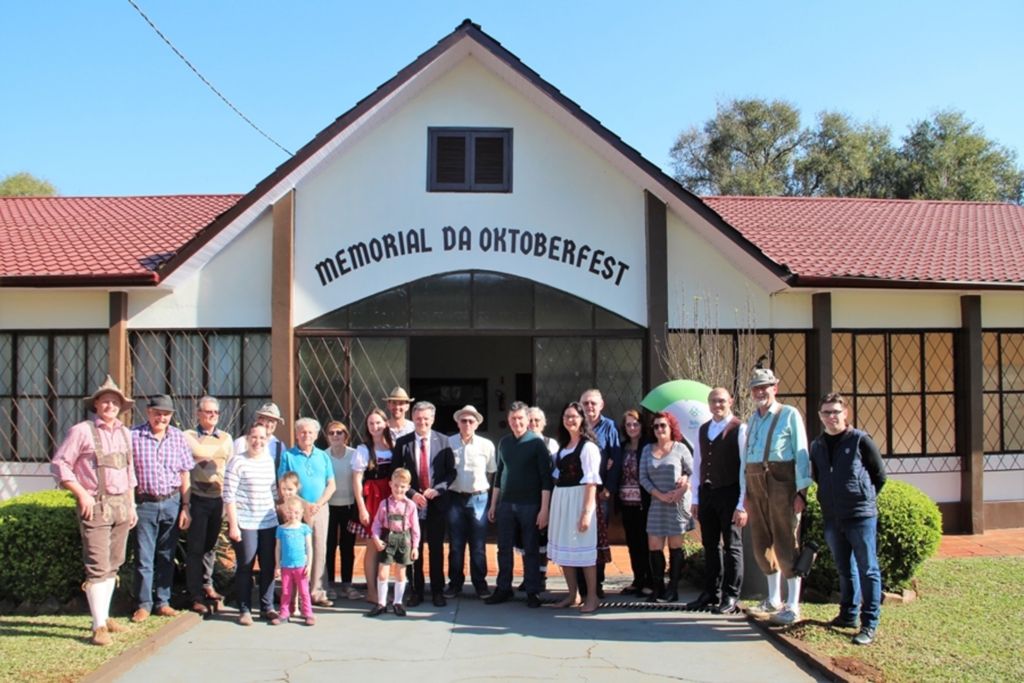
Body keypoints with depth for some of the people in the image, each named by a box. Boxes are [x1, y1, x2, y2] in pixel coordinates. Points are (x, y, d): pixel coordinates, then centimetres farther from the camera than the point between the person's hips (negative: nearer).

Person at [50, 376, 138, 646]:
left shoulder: (125, 434, 14)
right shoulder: (82, 431, -4)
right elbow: (59, 464, -6)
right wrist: (82, 494, -13)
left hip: (121, 505, 6)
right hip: (95, 506, -6)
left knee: (113, 565, 11)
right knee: (98, 567, -8)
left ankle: (105, 617, 22)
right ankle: (99, 626, -5)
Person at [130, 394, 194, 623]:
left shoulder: (178, 437, 3)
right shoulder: (134, 436, -6)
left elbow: (184, 475, 6)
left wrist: (185, 507, 3)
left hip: (171, 503, 3)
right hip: (144, 503, -2)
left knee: (167, 556, 10)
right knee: (144, 557, 2)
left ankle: (162, 602, 20)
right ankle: (144, 604, 13)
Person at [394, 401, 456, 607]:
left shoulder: (443, 441, 0)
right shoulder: (402, 443, 0)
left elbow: (451, 471, 1)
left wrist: (437, 489, -14)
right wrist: (411, 494, -11)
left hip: (437, 503, 0)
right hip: (412, 502, 0)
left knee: (436, 548, 8)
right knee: (413, 549, 7)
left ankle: (437, 591, 19)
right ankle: (416, 591, 19)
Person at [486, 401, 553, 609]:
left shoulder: (537, 443, -6)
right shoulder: (503, 443, 8)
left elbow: (545, 477, -8)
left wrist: (544, 509, -13)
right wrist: (493, 504, 12)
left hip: (530, 505, -4)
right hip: (505, 504, 4)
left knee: (530, 550, 4)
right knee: (504, 549, 10)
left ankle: (532, 592, 15)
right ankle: (503, 588, 22)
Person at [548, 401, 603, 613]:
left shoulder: (588, 446, -10)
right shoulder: (563, 446, 13)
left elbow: (591, 482, -15)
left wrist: (586, 511, -20)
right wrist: (554, 502, 7)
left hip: (579, 499, -7)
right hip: (560, 499, 8)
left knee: (583, 547, -3)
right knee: (563, 547, 10)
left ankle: (592, 596, 9)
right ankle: (572, 594, 21)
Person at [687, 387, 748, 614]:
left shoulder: (739, 429, -8)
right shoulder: (702, 430, 11)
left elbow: (745, 467, -11)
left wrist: (742, 504, -14)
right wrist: (695, 499, 10)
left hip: (729, 494, -6)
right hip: (706, 493, 6)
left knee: (732, 546, 3)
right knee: (710, 545, 13)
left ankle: (731, 597, 12)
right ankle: (711, 593, 22)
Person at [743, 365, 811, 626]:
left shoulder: (789, 414, -3)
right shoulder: (752, 420, 16)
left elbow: (801, 453, -7)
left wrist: (801, 491, -14)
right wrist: (746, 493, 12)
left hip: (781, 482, -7)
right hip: (756, 484, 7)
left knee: (785, 542, -4)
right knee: (762, 543, 11)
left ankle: (793, 606, 3)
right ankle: (773, 600, 25)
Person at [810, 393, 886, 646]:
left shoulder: (860, 440, -6)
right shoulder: (816, 446, 9)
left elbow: (880, 475, 1)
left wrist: (864, 498, 7)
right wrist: (834, 500, 14)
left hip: (861, 516, -5)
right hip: (832, 518, 5)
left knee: (867, 570, -1)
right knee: (844, 569, 16)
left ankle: (869, 624, 2)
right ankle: (848, 615, 27)